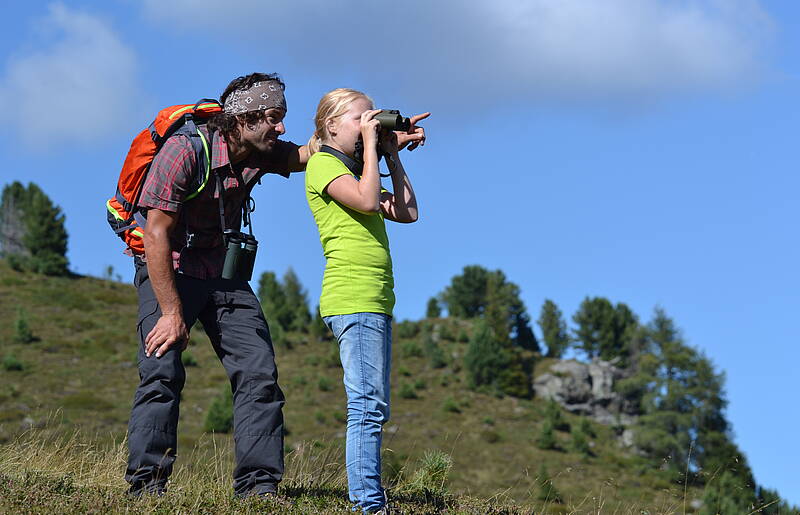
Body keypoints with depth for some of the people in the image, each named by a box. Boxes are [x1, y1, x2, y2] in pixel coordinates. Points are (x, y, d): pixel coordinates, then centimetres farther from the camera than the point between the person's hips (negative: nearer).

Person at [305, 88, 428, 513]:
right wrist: (370, 145, -9)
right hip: (352, 299, -10)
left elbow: (406, 212, 19)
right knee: (368, 406, -14)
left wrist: (392, 155, 18)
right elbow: (367, 201, -18)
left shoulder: (353, 170, 25)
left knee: (372, 409, 8)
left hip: (375, 302, 10)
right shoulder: (322, 163, -2)